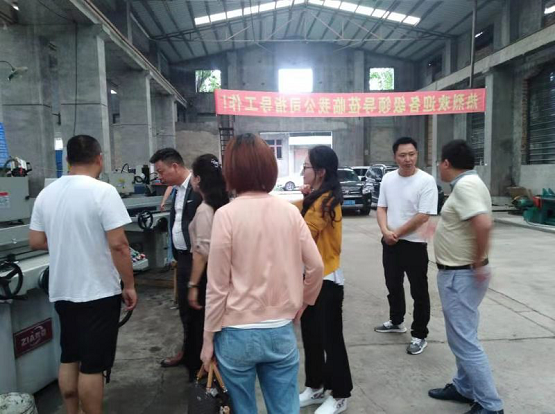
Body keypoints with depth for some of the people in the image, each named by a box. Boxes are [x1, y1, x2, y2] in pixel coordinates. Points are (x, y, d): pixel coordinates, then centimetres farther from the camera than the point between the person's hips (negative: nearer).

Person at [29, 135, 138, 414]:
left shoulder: (46, 194, 3)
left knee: (69, 358, 20)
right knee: (93, 365, 5)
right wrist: (129, 285, -10)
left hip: (62, 292, 7)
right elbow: (118, 245, -20)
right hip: (98, 293, -6)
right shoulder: (103, 192, -17)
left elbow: (36, 242, 8)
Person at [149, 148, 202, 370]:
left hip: (198, 258, -9)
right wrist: (177, 254, 16)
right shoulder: (178, 190, 12)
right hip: (183, 257, 9)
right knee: (185, 306, 19)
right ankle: (188, 350, 35)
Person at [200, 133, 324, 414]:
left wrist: (208, 338, 0)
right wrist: (301, 305, 17)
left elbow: (217, 286, -11)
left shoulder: (227, 214, -14)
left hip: (238, 334, -3)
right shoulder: (289, 211, -3)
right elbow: (316, 267, 1)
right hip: (281, 331, 3)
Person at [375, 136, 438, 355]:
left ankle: (419, 336, 18)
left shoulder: (426, 181, -14)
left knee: (419, 292, 5)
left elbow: (423, 216, -17)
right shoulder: (387, 178, 4)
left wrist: (397, 233, -13)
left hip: (414, 244, -6)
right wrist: (386, 231, -12)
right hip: (389, 243, 6)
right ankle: (396, 322, 41)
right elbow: (381, 208, 6)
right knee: (393, 286, 20)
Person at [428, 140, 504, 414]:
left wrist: (479, 262, -22)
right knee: (461, 336, 20)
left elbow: (483, 224, -32)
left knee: (464, 340, -1)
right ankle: (464, 387, 35)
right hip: (458, 273, 11)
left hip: (461, 275, -11)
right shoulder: (468, 183, 11)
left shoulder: (465, 185, -20)